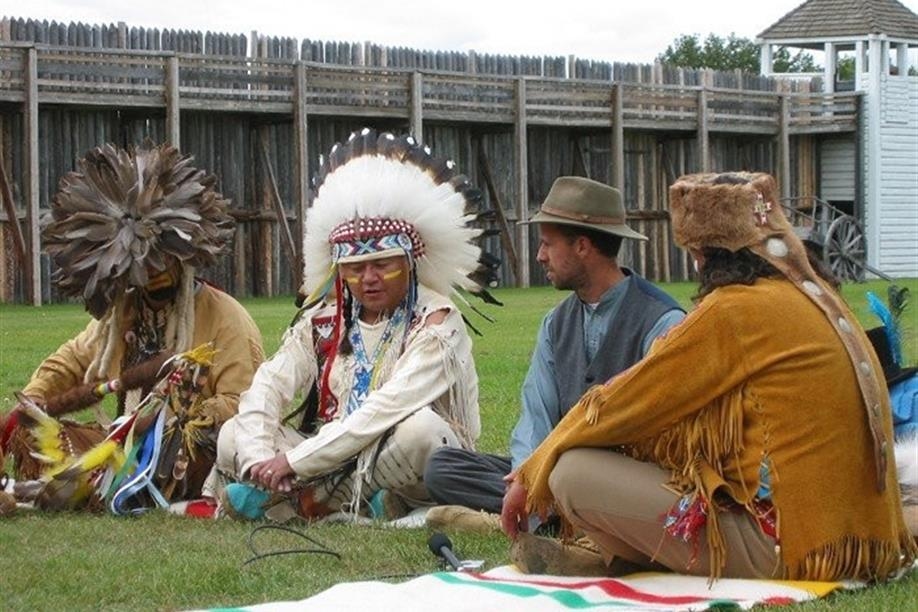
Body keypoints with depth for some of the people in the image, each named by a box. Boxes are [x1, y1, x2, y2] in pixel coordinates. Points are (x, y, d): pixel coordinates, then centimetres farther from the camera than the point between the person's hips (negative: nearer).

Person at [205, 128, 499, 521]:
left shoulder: (435, 322, -10)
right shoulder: (323, 321, 8)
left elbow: (388, 409, -23)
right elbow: (267, 387, -3)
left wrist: (294, 461, -25)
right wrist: (259, 460, -23)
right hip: (339, 463, 6)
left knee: (418, 426, -37)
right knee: (233, 436, -8)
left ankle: (309, 500, -16)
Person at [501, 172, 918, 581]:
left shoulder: (734, 311, -13)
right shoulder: (814, 297, 13)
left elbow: (622, 406, -6)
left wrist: (531, 478, 6)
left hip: (784, 551, -10)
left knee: (574, 473, -9)